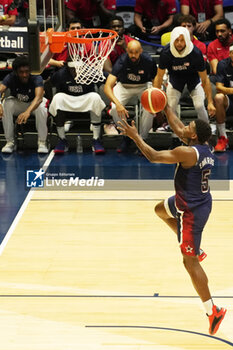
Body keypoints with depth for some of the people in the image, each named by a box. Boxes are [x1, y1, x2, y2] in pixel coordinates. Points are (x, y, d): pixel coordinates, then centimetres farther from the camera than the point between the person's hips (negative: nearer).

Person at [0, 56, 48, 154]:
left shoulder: (36, 78, -30)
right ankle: (10, 142, -18)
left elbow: (38, 97, -46)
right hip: (17, 103, 2)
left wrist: (28, 111, -67)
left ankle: (42, 143, -20)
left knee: (41, 108, -36)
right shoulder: (11, 77, -24)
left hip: (34, 103, -2)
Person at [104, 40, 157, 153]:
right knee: (115, 108, -28)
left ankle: (142, 139, -6)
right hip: (124, 86, 0)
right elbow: (107, 87, -37)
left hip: (143, 86, 0)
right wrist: (117, 103, -53)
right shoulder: (122, 61, -30)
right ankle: (126, 137, -2)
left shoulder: (148, 61, -26)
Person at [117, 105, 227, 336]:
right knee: (161, 210, 34)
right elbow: (177, 129, 16)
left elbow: (153, 157, -25)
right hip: (200, 201, 9)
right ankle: (194, 250, 33)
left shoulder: (188, 152, -27)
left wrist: (134, 136, -17)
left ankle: (212, 311, 1)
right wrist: (165, 107, 17)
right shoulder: (204, 148, 0)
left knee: (190, 262, -3)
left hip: (192, 210, -9)